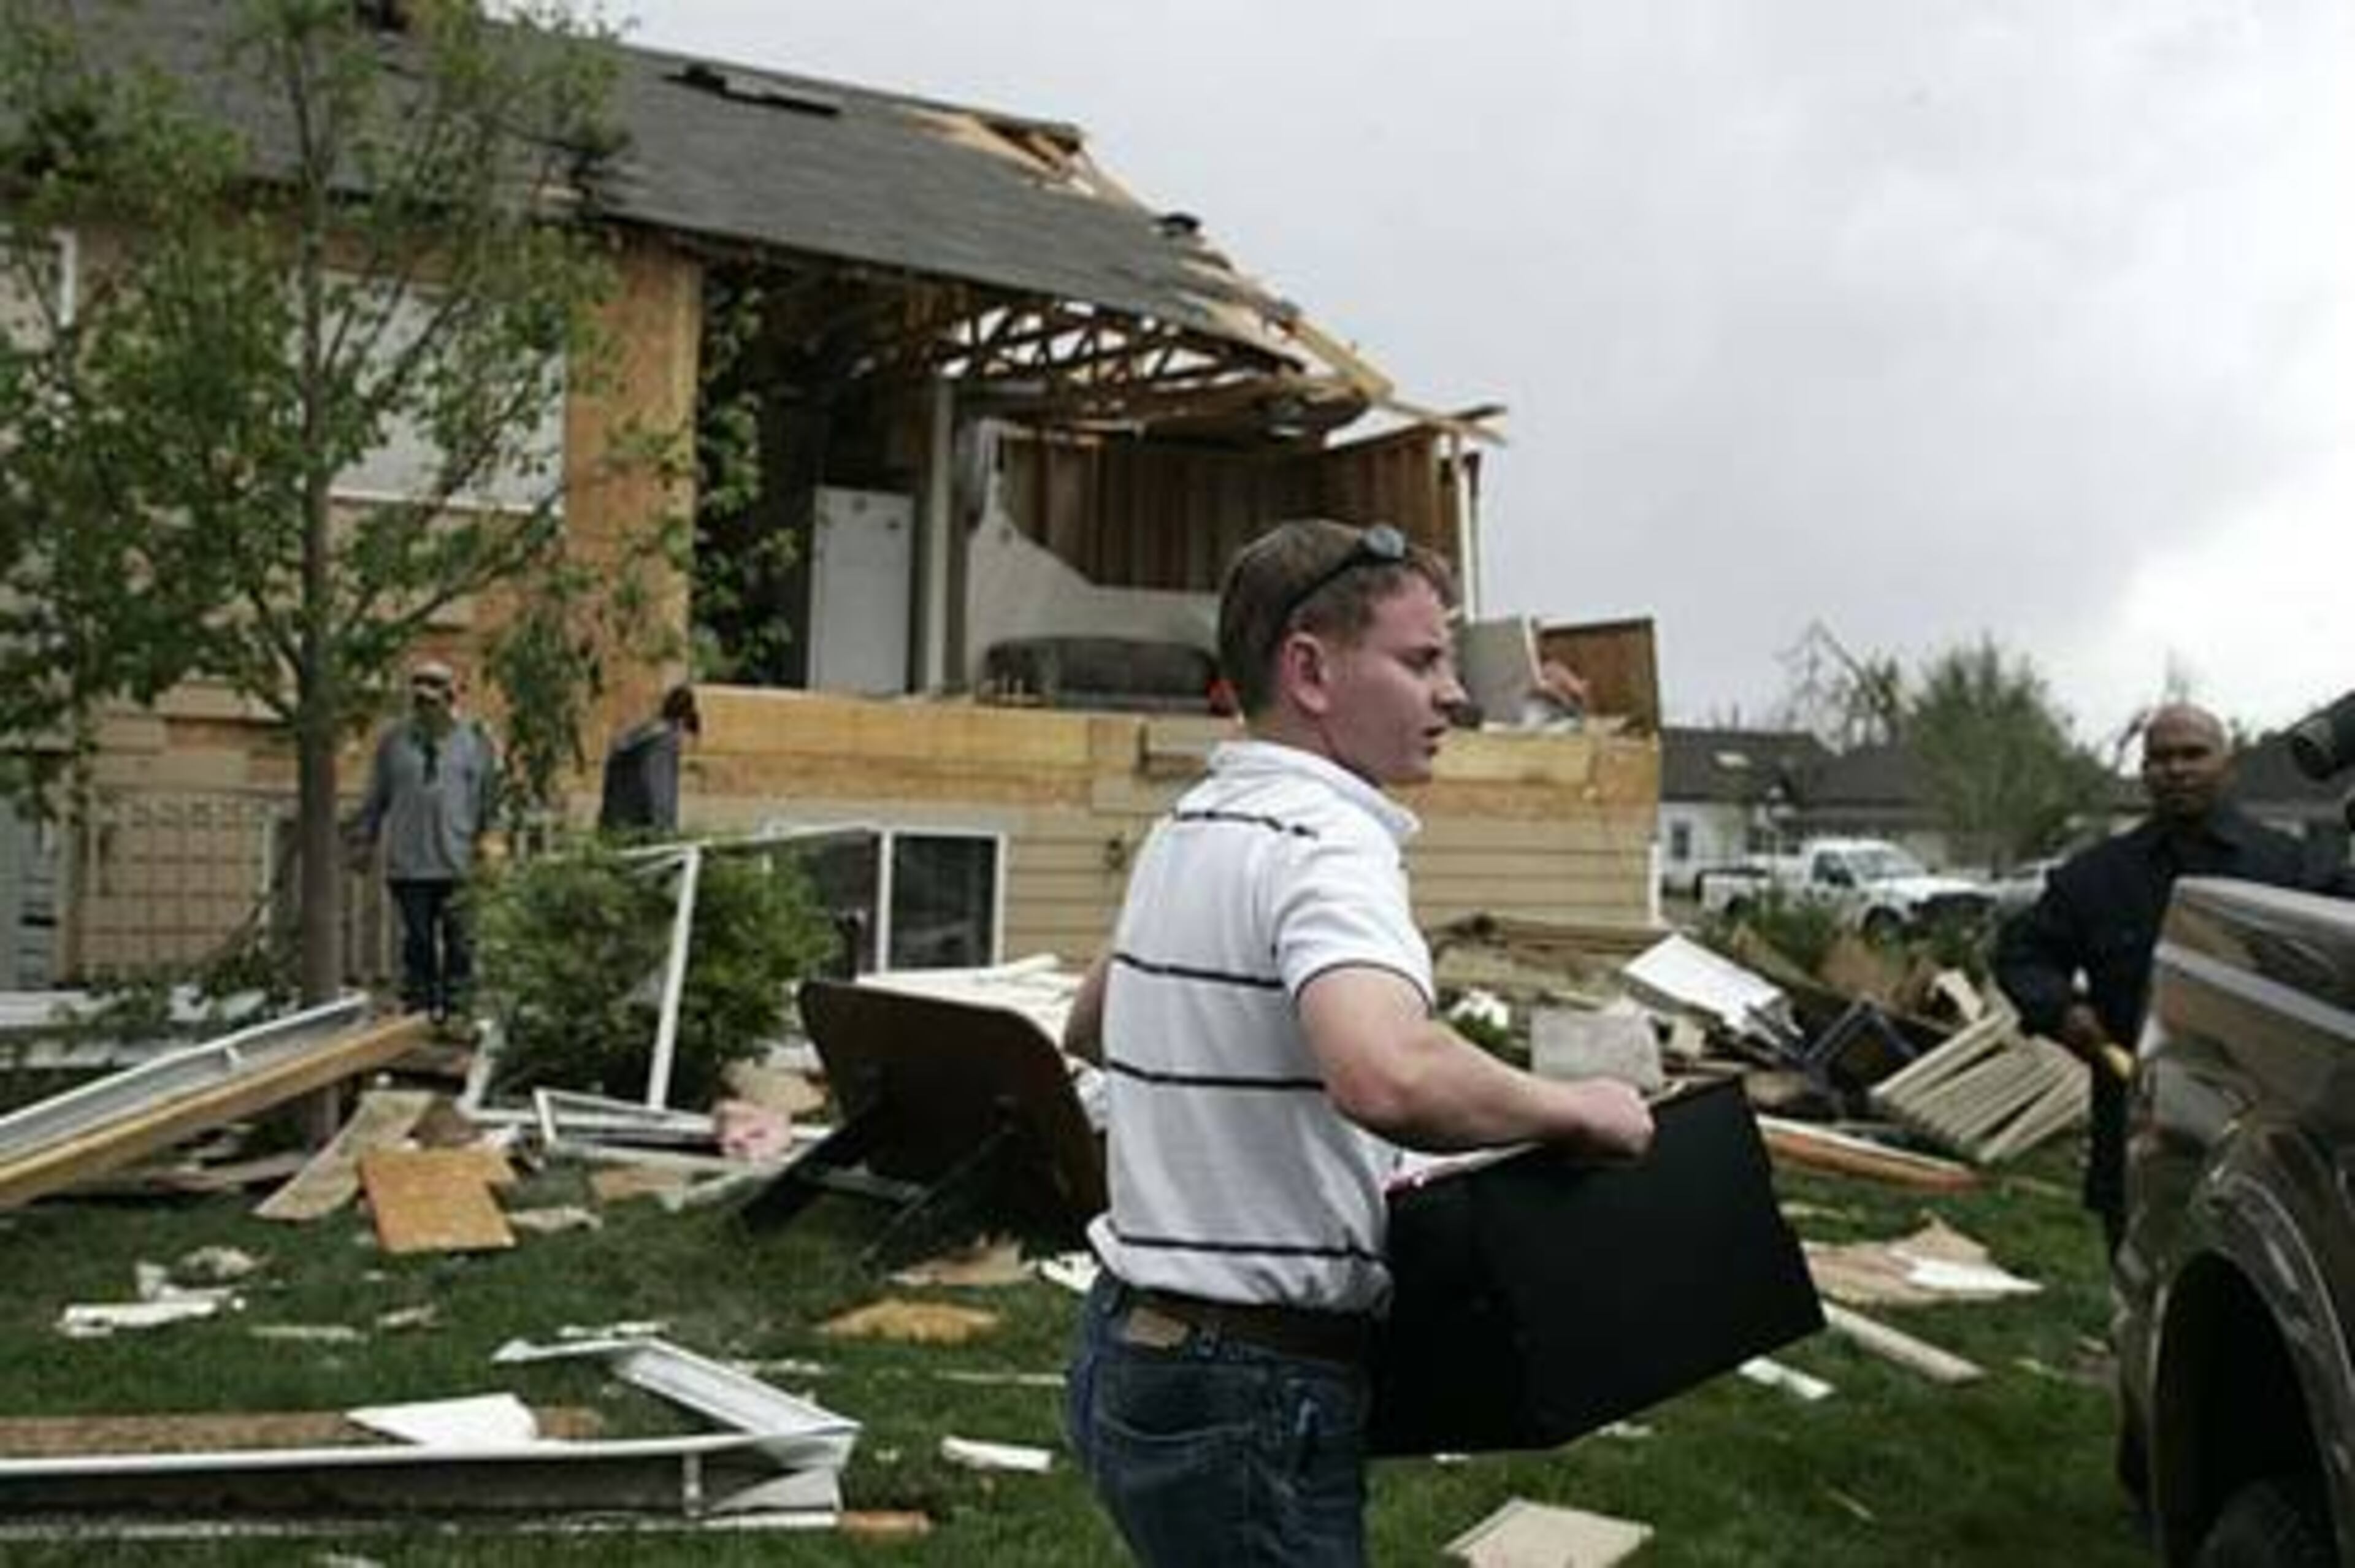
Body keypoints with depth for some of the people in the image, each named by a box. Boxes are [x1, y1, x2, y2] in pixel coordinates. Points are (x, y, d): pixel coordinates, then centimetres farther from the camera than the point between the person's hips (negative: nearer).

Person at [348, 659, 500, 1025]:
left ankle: (455, 1009, 7)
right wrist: (363, 841, 13)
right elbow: (375, 798, 16)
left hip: (459, 863, -1)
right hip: (408, 863, 1)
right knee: (417, 940, 5)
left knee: (457, 939, -1)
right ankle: (418, 1006, 13)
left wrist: (488, 844, 8)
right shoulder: (394, 740, 9)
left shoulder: (475, 740, 6)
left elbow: (490, 799, 11)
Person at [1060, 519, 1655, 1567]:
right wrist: (1572, 1109, -23)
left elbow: (1088, 1027, 26)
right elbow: (1388, 1076, -39)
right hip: (1253, 1395, -9)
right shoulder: (1327, 841, -19)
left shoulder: (1190, 823, 10)